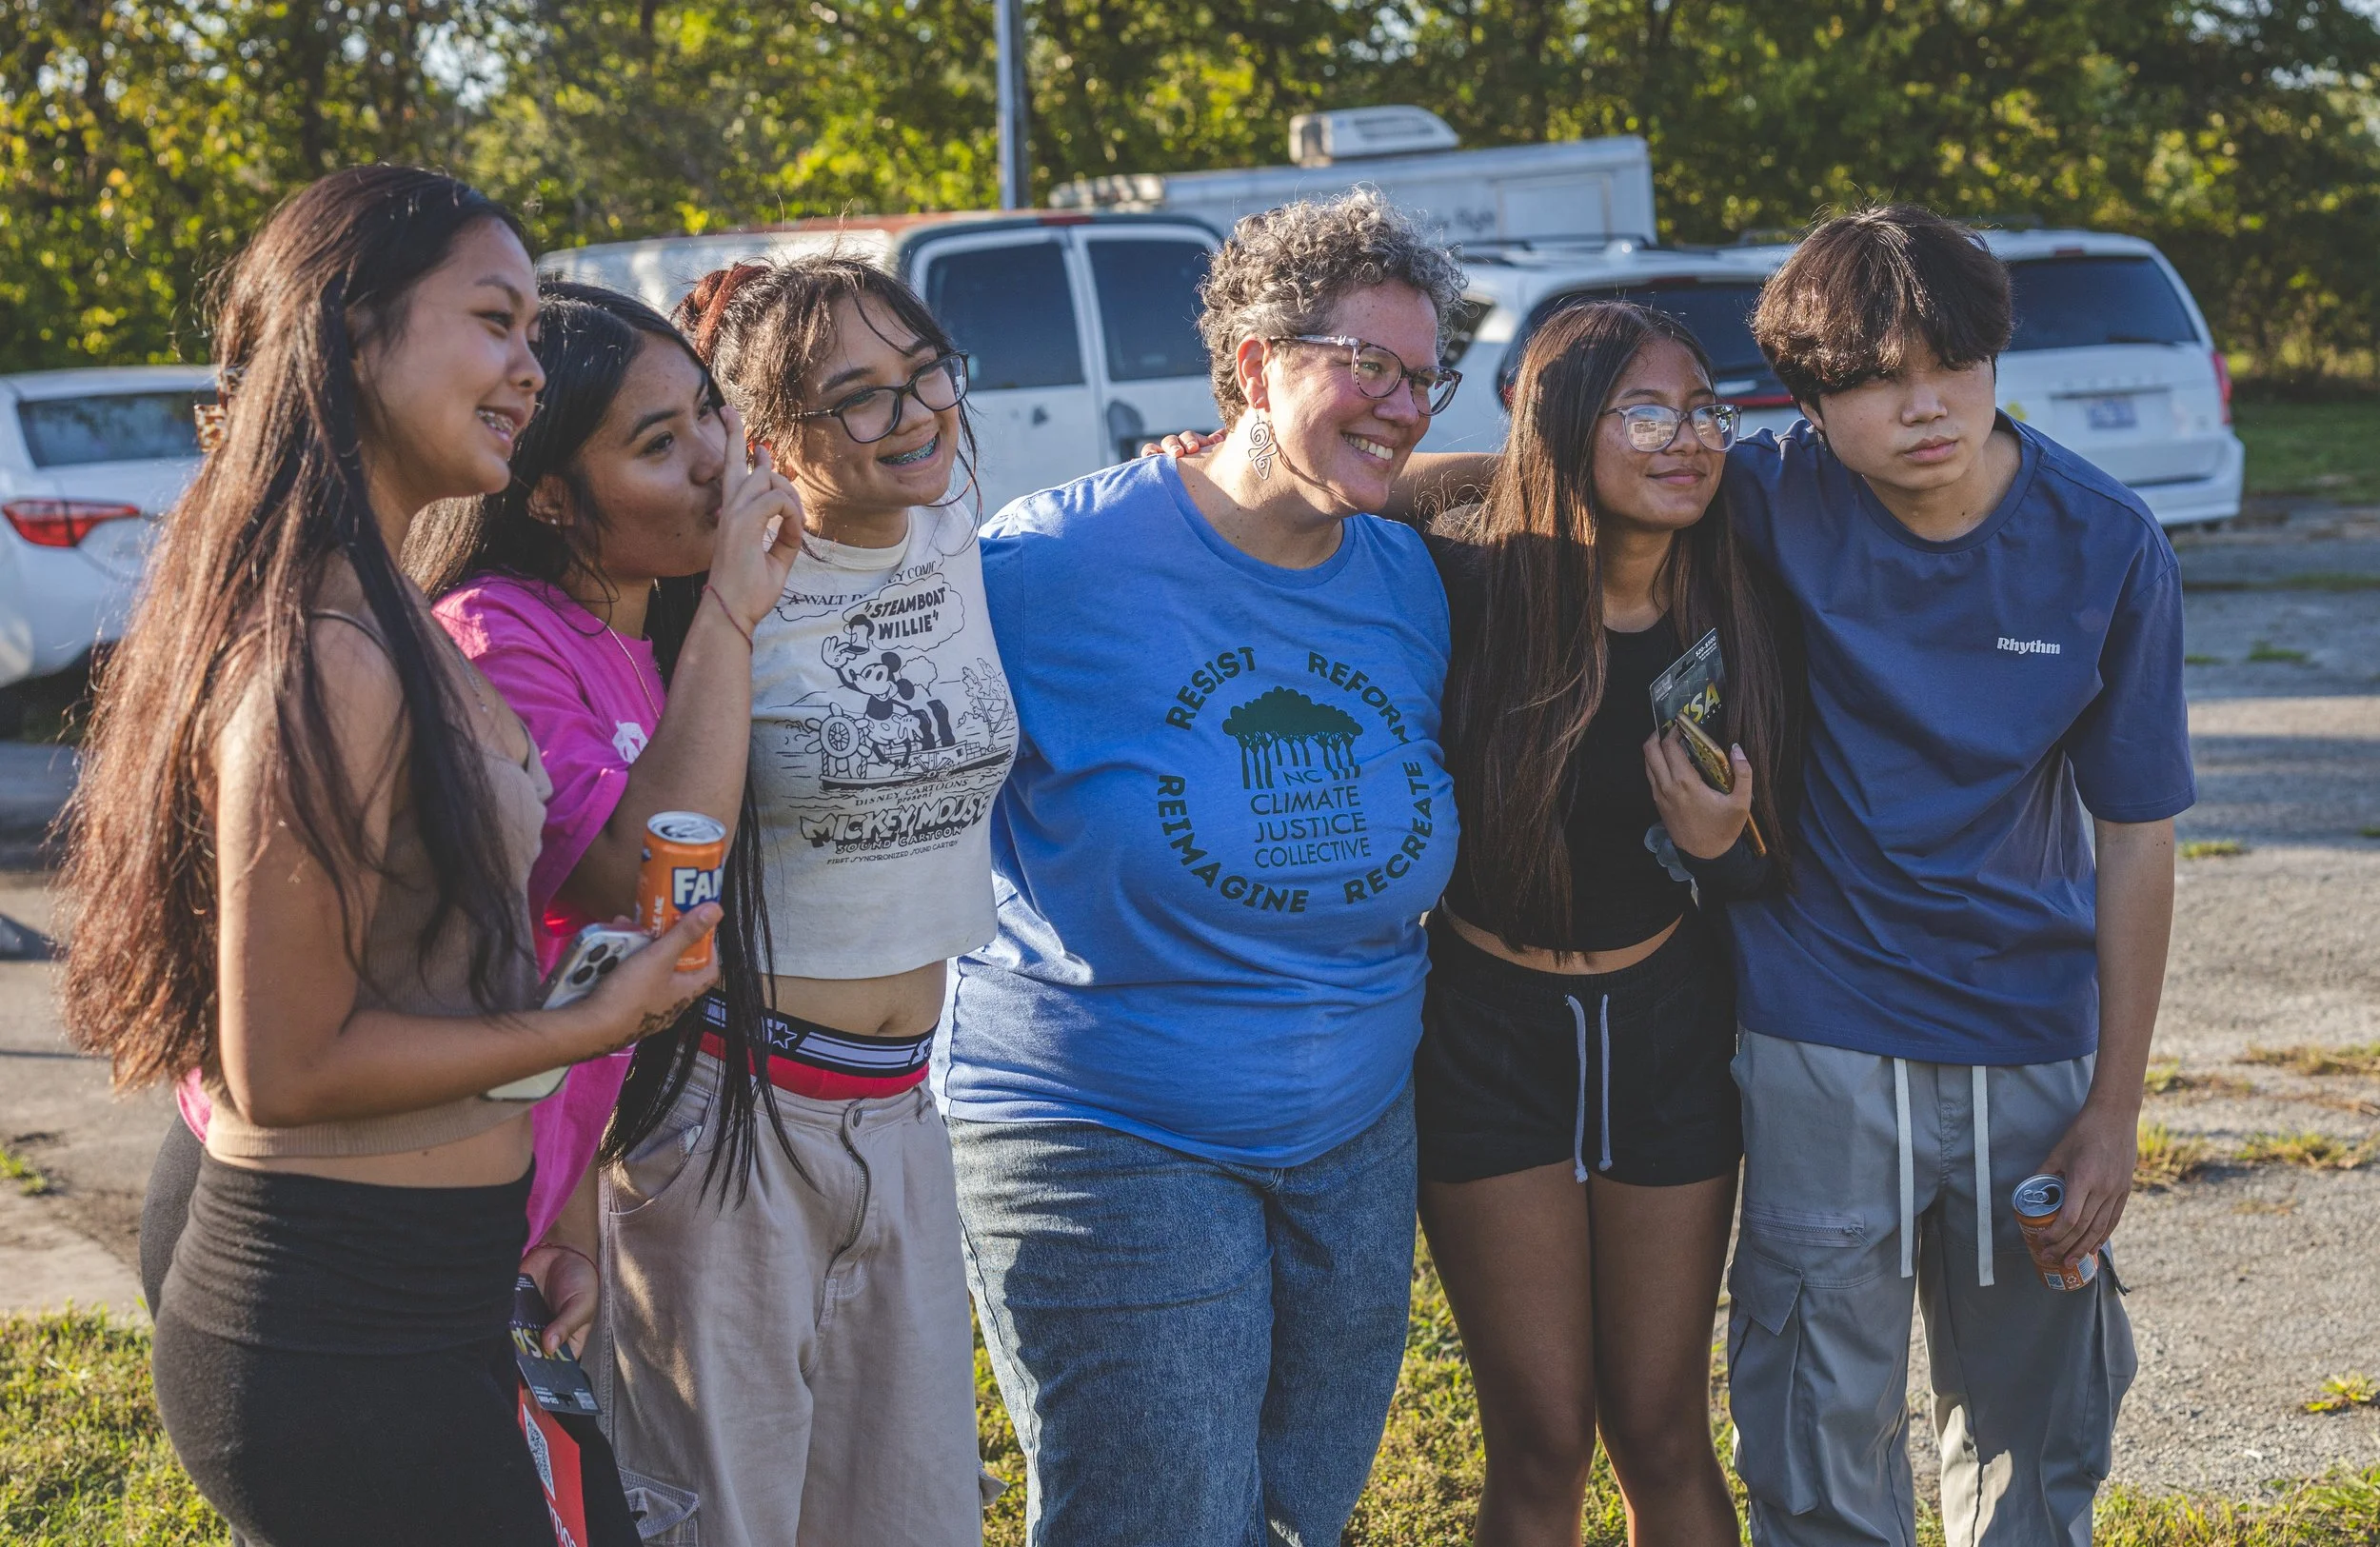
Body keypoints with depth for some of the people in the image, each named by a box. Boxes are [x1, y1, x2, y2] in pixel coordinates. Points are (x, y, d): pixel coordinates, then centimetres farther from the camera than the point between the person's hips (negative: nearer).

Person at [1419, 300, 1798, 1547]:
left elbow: (1771, 874, 2)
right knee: (1540, 1445, 3)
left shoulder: (1737, 623, -6)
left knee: (1661, 1437, 10)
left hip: (1665, 1028, 2)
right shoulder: (1464, 590, -16)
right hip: (1487, 1031, -2)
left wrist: (1722, 848, -19)